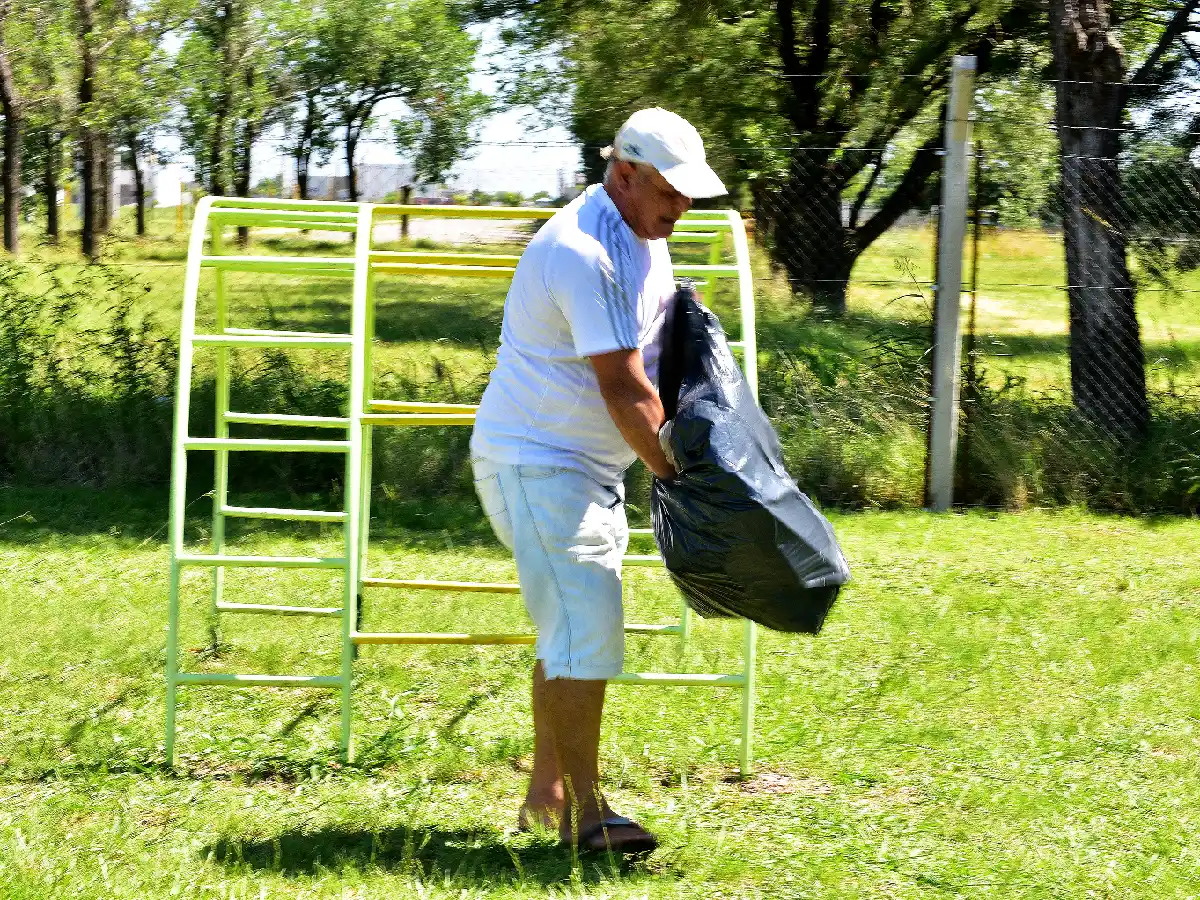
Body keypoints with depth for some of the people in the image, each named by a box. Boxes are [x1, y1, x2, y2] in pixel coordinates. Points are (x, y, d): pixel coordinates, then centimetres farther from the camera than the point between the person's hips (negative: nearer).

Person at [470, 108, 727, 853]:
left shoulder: (645, 239, 10)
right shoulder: (586, 253, -23)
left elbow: (653, 358, 23)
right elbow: (623, 388, -22)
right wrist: (673, 471, -14)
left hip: (592, 468, 10)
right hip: (537, 466, -10)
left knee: (576, 631, 13)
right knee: (585, 630, -14)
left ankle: (546, 796, 21)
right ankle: (586, 813, -11)